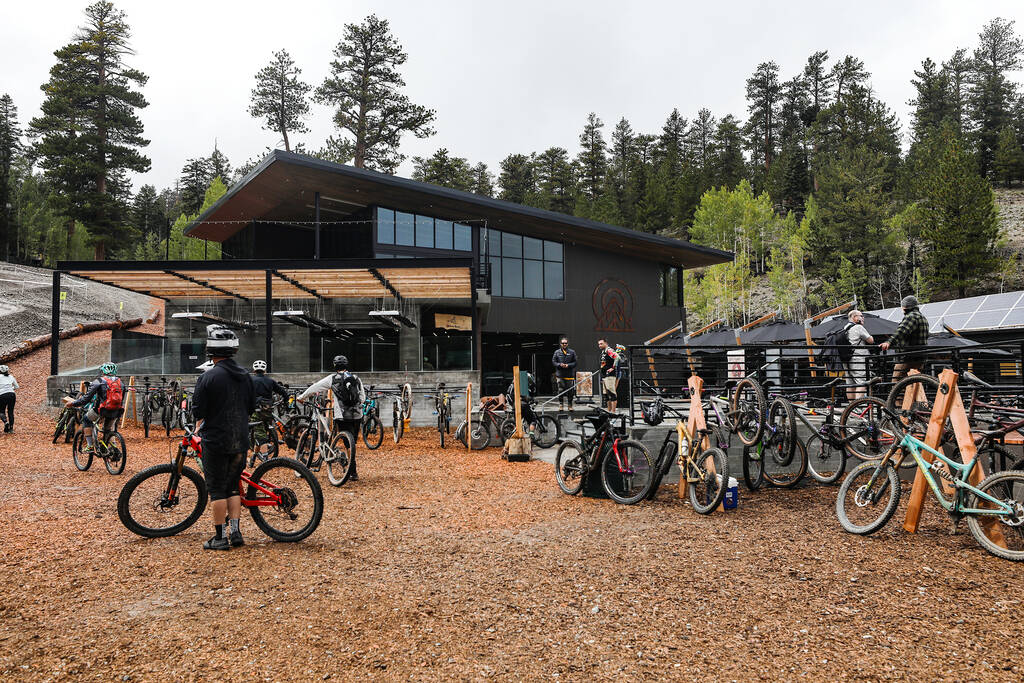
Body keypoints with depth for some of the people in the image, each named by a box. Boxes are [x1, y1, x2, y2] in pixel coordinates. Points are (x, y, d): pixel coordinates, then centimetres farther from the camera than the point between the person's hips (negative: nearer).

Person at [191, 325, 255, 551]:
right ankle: (235, 532, 13)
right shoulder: (245, 375, 6)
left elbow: (198, 410, -8)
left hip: (216, 439, -5)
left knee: (217, 489, 2)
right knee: (233, 486, 15)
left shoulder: (209, 377, -13)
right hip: (241, 440, 6)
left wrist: (199, 428, 12)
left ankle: (219, 538, 6)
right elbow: (251, 407, 13)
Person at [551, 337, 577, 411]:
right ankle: (561, 405, 10)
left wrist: (568, 365, -13)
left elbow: (575, 362, 4)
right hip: (560, 375, 0)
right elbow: (553, 361, 5)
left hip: (569, 375, 0)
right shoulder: (557, 352, 7)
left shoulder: (572, 352, 6)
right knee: (560, 390, 0)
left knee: (570, 391, 4)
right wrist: (560, 365, -12)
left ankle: (570, 405, 14)